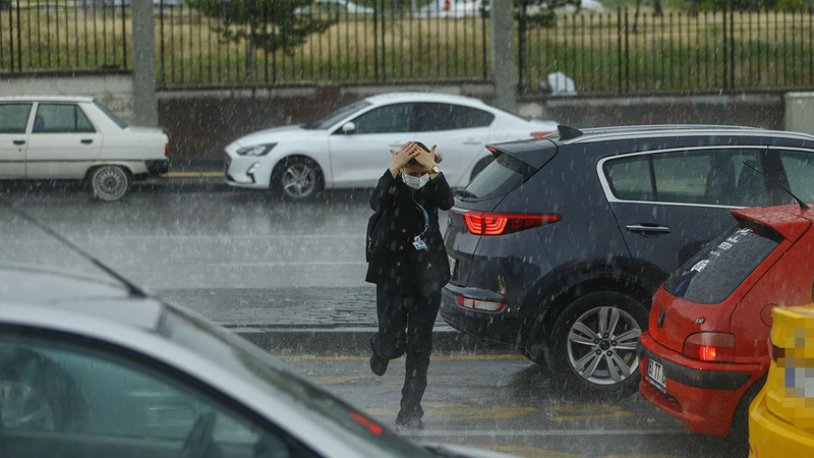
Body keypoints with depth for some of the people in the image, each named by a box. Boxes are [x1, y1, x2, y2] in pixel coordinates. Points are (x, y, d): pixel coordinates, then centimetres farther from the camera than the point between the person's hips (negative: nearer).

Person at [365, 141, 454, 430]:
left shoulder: (432, 187, -4)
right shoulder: (393, 186, -10)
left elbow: (447, 202, -26)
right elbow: (376, 204, -32)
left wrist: (433, 170, -40)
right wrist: (394, 169, -44)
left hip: (426, 278, 2)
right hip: (392, 276, -2)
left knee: (419, 346, 2)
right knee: (393, 342, -3)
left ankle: (410, 411, 11)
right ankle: (381, 349, 36)